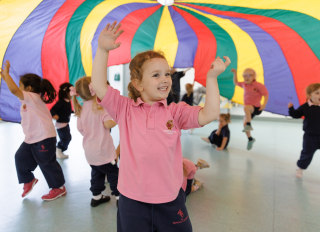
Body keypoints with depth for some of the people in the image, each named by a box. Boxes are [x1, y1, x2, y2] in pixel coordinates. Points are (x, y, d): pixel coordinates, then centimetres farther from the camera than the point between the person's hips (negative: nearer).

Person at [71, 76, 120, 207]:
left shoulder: (80, 110, 4)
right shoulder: (100, 107, -17)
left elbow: (80, 129, 8)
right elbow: (108, 124, -27)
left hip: (89, 150, 7)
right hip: (102, 149, -6)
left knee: (96, 172, 20)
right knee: (113, 172, 6)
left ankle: (96, 196, 30)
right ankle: (119, 196, 14)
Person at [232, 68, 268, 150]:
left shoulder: (258, 85, -11)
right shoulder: (244, 84, 9)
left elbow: (266, 95, -12)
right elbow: (236, 83, 26)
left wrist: (264, 105, -26)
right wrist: (235, 73, 13)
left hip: (256, 108, -7)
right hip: (250, 109, 7)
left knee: (246, 107, -39)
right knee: (244, 124, 2)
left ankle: (249, 125, -32)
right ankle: (250, 138, 23)